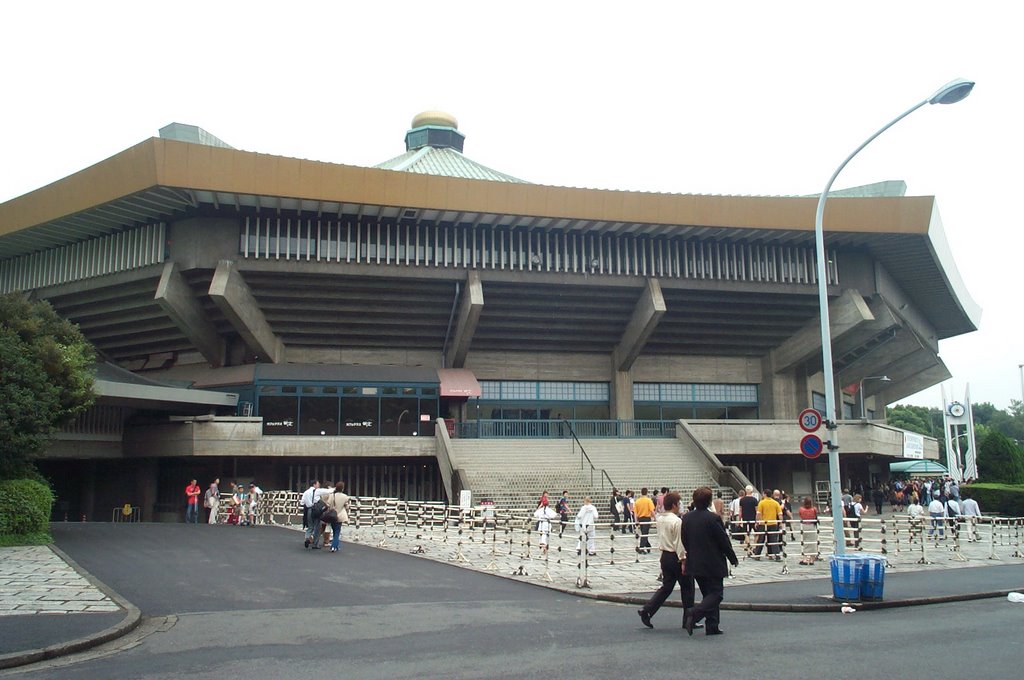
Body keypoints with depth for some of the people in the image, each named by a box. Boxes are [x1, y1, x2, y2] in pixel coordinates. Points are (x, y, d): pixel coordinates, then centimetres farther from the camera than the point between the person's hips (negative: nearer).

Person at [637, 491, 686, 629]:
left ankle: (646, 610, 0)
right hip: (675, 557, -7)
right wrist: (683, 561, -15)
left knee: (666, 587, 12)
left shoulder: (660, 520, 6)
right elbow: (680, 543, -18)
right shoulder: (677, 521, -18)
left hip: (665, 556, 7)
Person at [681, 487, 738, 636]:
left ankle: (712, 626, 15)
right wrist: (733, 559, 3)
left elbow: (684, 541, 8)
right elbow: (724, 541, -10)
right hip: (712, 564, -6)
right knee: (716, 594, 2)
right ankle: (694, 613, -18)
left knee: (708, 594, 16)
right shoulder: (712, 518, -17)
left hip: (694, 564, 7)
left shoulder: (686, 518, 1)